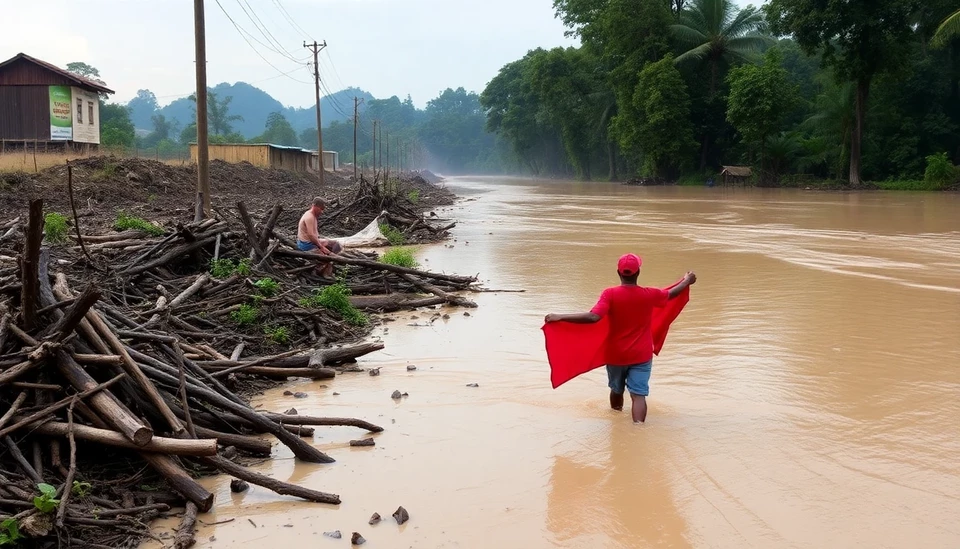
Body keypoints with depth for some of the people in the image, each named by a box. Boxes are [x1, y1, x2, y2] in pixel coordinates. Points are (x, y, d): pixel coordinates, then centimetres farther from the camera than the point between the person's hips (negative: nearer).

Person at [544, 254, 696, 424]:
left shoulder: (610, 294, -17)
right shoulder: (649, 294, -8)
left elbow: (593, 317, -30)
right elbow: (671, 294, 12)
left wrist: (560, 317, -29)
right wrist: (687, 281, 32)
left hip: (616, 355, 1)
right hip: (641, 355, 0)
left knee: (617, 390, 22)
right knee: (638, 395, -4)